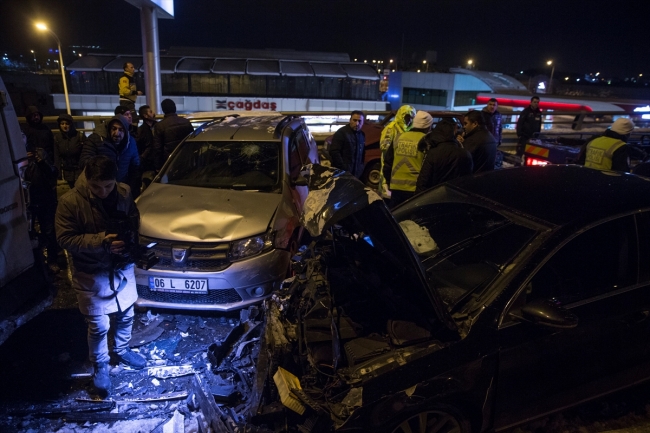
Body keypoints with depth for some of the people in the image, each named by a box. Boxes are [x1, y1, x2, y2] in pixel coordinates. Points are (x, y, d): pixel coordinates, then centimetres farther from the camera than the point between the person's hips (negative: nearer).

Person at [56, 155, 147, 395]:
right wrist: (101, 241, -28)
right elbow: (65, 238, -16)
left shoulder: (124, 193, -8)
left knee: (126, 315, 20)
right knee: (98, 326, 8)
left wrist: (127, 236, -16)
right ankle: (100, 366, 33)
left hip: (122, 268, 4)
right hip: (92, 275, -4)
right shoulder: (70, 201, -19)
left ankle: (122, 350, 46)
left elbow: (134, 220, 5)